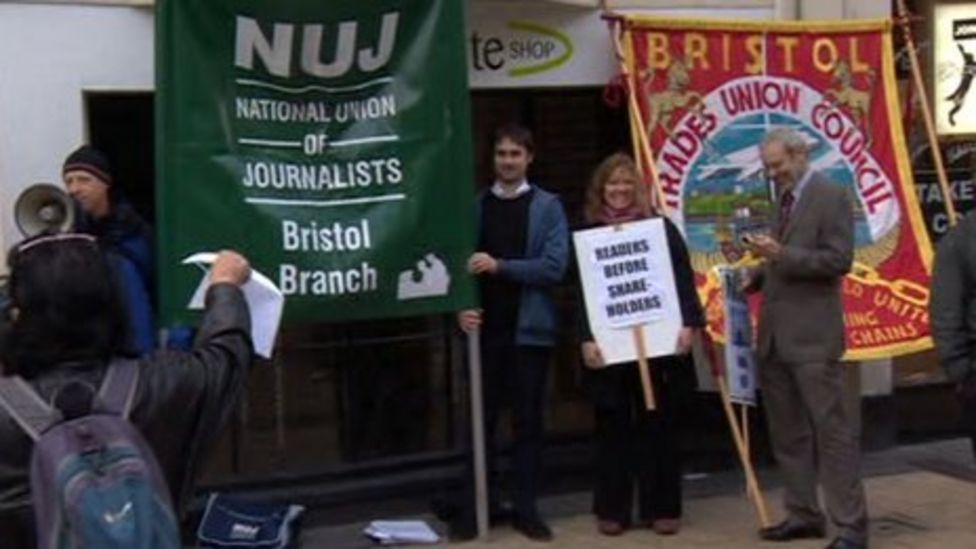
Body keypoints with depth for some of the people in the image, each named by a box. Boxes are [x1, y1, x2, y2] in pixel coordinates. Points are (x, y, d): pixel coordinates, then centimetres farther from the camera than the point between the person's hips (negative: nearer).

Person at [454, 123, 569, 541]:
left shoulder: (547, 206, 1)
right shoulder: (476, 206, 7)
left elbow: (555, 266, -10)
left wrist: (500, 265, -18)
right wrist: (462, 307, -12)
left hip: (529, 328, -1)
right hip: (484, 328, 1)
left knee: (528, 420, 6)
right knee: (481, 419, 7)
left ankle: (526, 509, 15)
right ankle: (474, 507, 14)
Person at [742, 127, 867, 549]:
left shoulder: (831, 196, -7)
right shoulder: (784, 197, 16)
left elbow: (839, 260, -16)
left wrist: (781, 254, -23)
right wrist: (757, 276, 6)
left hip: (812, 335, -8)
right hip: (774, 335, 8)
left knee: (831, 430, -3)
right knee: (788, 433, 13)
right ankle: (803, 514, 23)